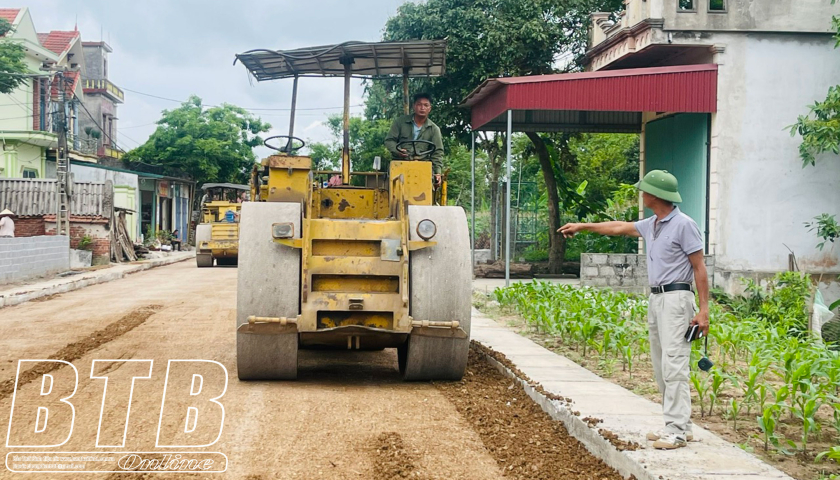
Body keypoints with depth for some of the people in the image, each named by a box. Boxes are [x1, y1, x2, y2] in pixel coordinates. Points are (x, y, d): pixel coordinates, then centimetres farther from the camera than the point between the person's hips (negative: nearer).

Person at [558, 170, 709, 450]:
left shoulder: (683, 225, -11)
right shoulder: (651, 225, 13)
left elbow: (699, 268, -11)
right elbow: (620, 228, 29)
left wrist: (704, 309, -16)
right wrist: (582, 227, 34)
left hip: (675, 298, -9)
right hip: (655, 298, 9)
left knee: (673, 365, -13)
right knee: (660, 366, 8)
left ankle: (677, 430, -13)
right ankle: (679, 425, 13)